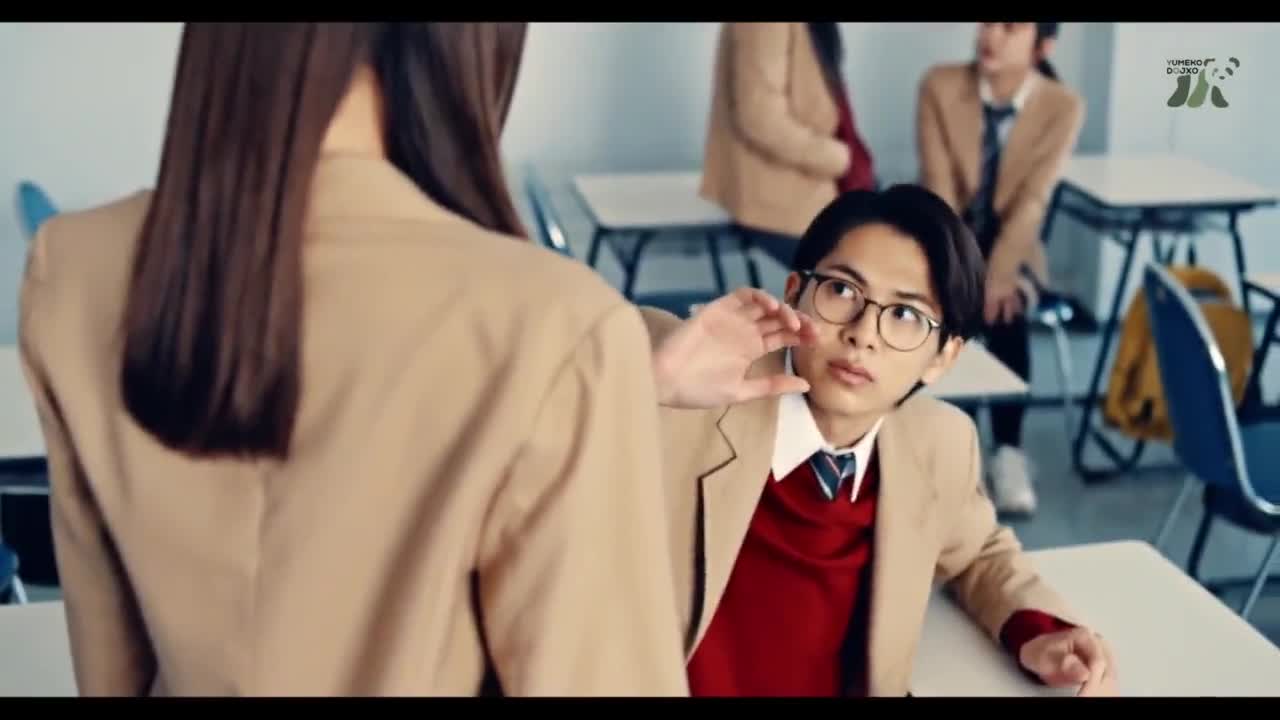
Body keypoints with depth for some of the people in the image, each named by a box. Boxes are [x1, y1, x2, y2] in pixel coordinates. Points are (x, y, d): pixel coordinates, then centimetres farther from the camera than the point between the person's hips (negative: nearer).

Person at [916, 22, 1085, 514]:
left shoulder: (1062, 106, -10)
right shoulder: (940, 86, -9)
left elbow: (1033, 200, -16)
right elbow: (939, 184, -14)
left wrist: (997, 274, -28)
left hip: (1012, 248, 0)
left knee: (1007, 314, -30)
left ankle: (1009, 455, -21)